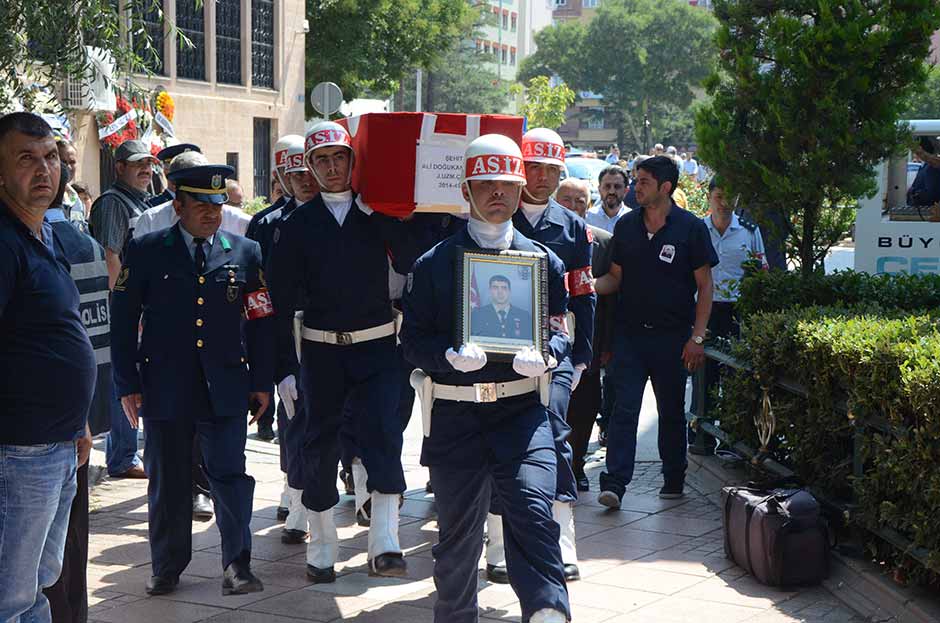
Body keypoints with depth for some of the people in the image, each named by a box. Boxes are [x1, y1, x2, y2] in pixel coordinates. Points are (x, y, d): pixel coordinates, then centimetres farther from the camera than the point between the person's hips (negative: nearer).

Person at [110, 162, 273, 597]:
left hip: (226, 391, 1)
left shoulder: (246, 253, 6)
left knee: (230, 475, -2)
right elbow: (122, 321, 2)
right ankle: (167, 569, 22)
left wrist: (261, 382, 5)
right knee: (168, 481, 8)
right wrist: (128, 385, -1)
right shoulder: (145, 252, 1)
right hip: (165, 391, 0)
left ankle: (237, 565, 7)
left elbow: (262, 322, 9)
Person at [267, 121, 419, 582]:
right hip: (321, 349, 1)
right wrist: (284, 367, -4)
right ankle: (321, 551, 19)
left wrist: (378, 214, -14)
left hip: (377, 345, 0)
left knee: (383, 434, -13)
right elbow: (281, 300, 1)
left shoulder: (377, 214, 5)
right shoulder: (297, 224, 3)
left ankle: (384, 545, -13)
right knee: (320, 444, 7)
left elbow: (408, 264, -10)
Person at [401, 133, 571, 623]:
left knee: (533, 513, -18)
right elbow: (412, 340, 3)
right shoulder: (433, 264, 5)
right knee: (458, 531, 8)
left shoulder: (543, 261, 9)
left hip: (522, 410, 0)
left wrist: (543, 356, -12)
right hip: (454, 413, 0)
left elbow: (559, 331, 11)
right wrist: (451, 356, -18)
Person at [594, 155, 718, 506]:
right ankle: (614, 483, -9)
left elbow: (704, 286, -3)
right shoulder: (626, 226, 7)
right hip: (630, 332, 2)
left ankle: (674, 480, 24)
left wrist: (697, 337, -9)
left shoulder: (691, 228, -3)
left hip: (673, 336, -2)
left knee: (672, 411, 10)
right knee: (624, 408, -6)